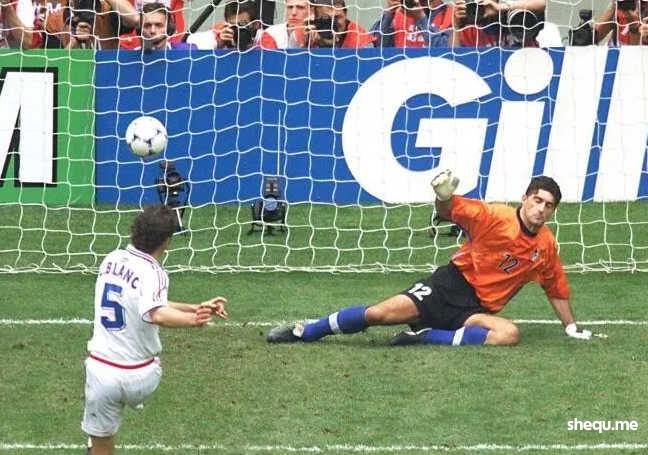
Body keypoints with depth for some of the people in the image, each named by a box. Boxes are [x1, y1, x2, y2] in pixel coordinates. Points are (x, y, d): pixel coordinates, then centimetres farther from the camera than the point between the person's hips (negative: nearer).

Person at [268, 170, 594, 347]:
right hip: (451, 284, -3)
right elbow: (450, 211, -14)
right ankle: (301, 333, -7)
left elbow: (557, 291, 21)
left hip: (476, 309, 4)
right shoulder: (496, 217, -6)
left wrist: (572, 328, 23)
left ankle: (426, 338, -26)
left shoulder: (546, 246, 8)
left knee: (509, 334, -31)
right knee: (383, 313, -22)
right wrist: (444, 197, -38)